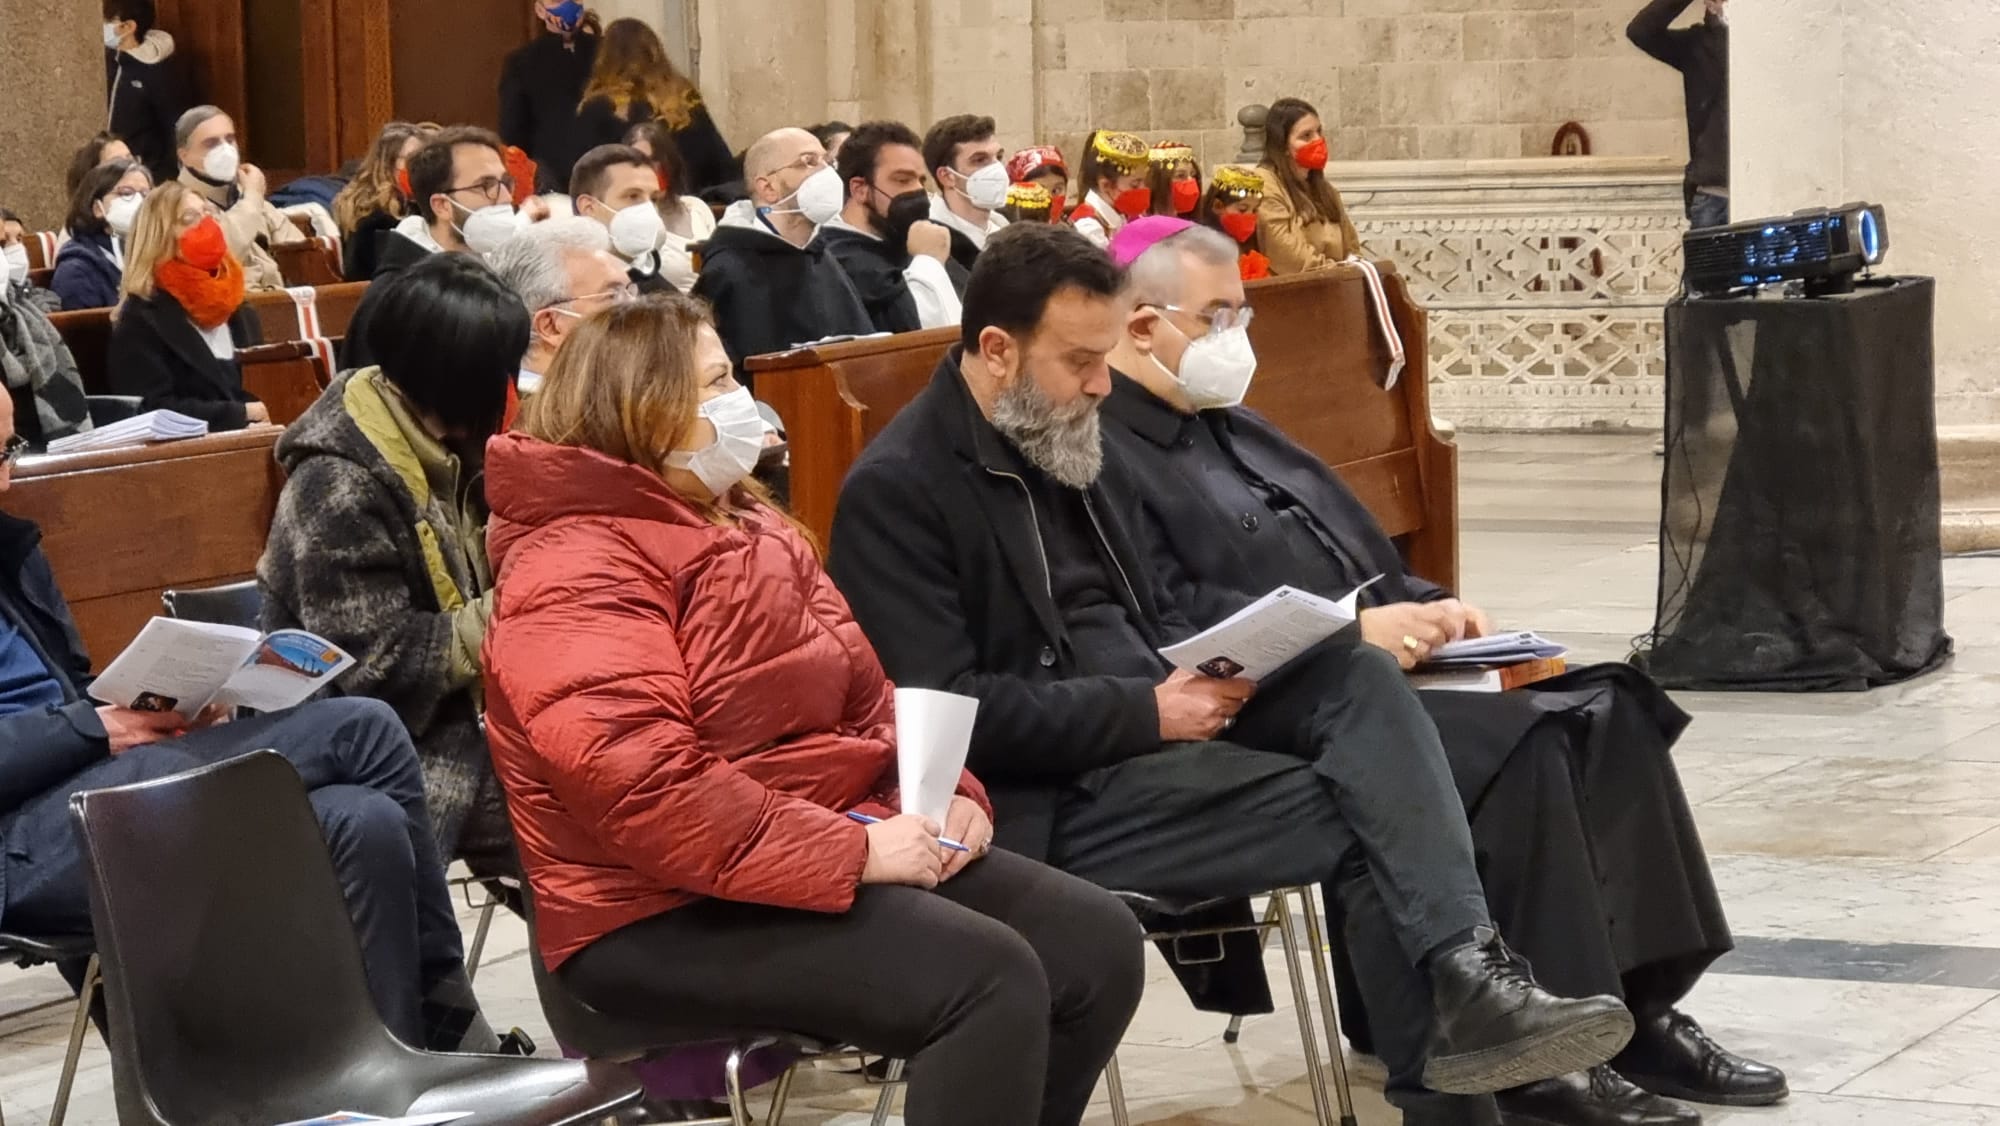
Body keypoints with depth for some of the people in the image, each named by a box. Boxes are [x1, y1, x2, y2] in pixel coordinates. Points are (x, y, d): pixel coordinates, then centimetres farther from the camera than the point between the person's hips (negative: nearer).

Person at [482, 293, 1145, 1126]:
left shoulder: (741, 526, 18)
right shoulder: (577, 572, -15)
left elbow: (863, 690, 20)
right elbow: (644, 785, -27)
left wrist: (945, 790, 0)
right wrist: (851, 853, -26)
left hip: (828, 849, 10)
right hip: (672, 912, -10)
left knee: (1097, 941, -3)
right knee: (988, 979, -27)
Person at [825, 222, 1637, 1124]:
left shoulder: (1052, 440, 14)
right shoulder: (896, 489, -13)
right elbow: (945, 711, -21)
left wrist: (1204, 674, -1)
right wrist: (1146, 713, -20)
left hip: (1151, 728, 8)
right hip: (1045, 797, -8)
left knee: (1358, 677, -17)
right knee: (1349, 806, -20)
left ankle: (1463, 973, -30)